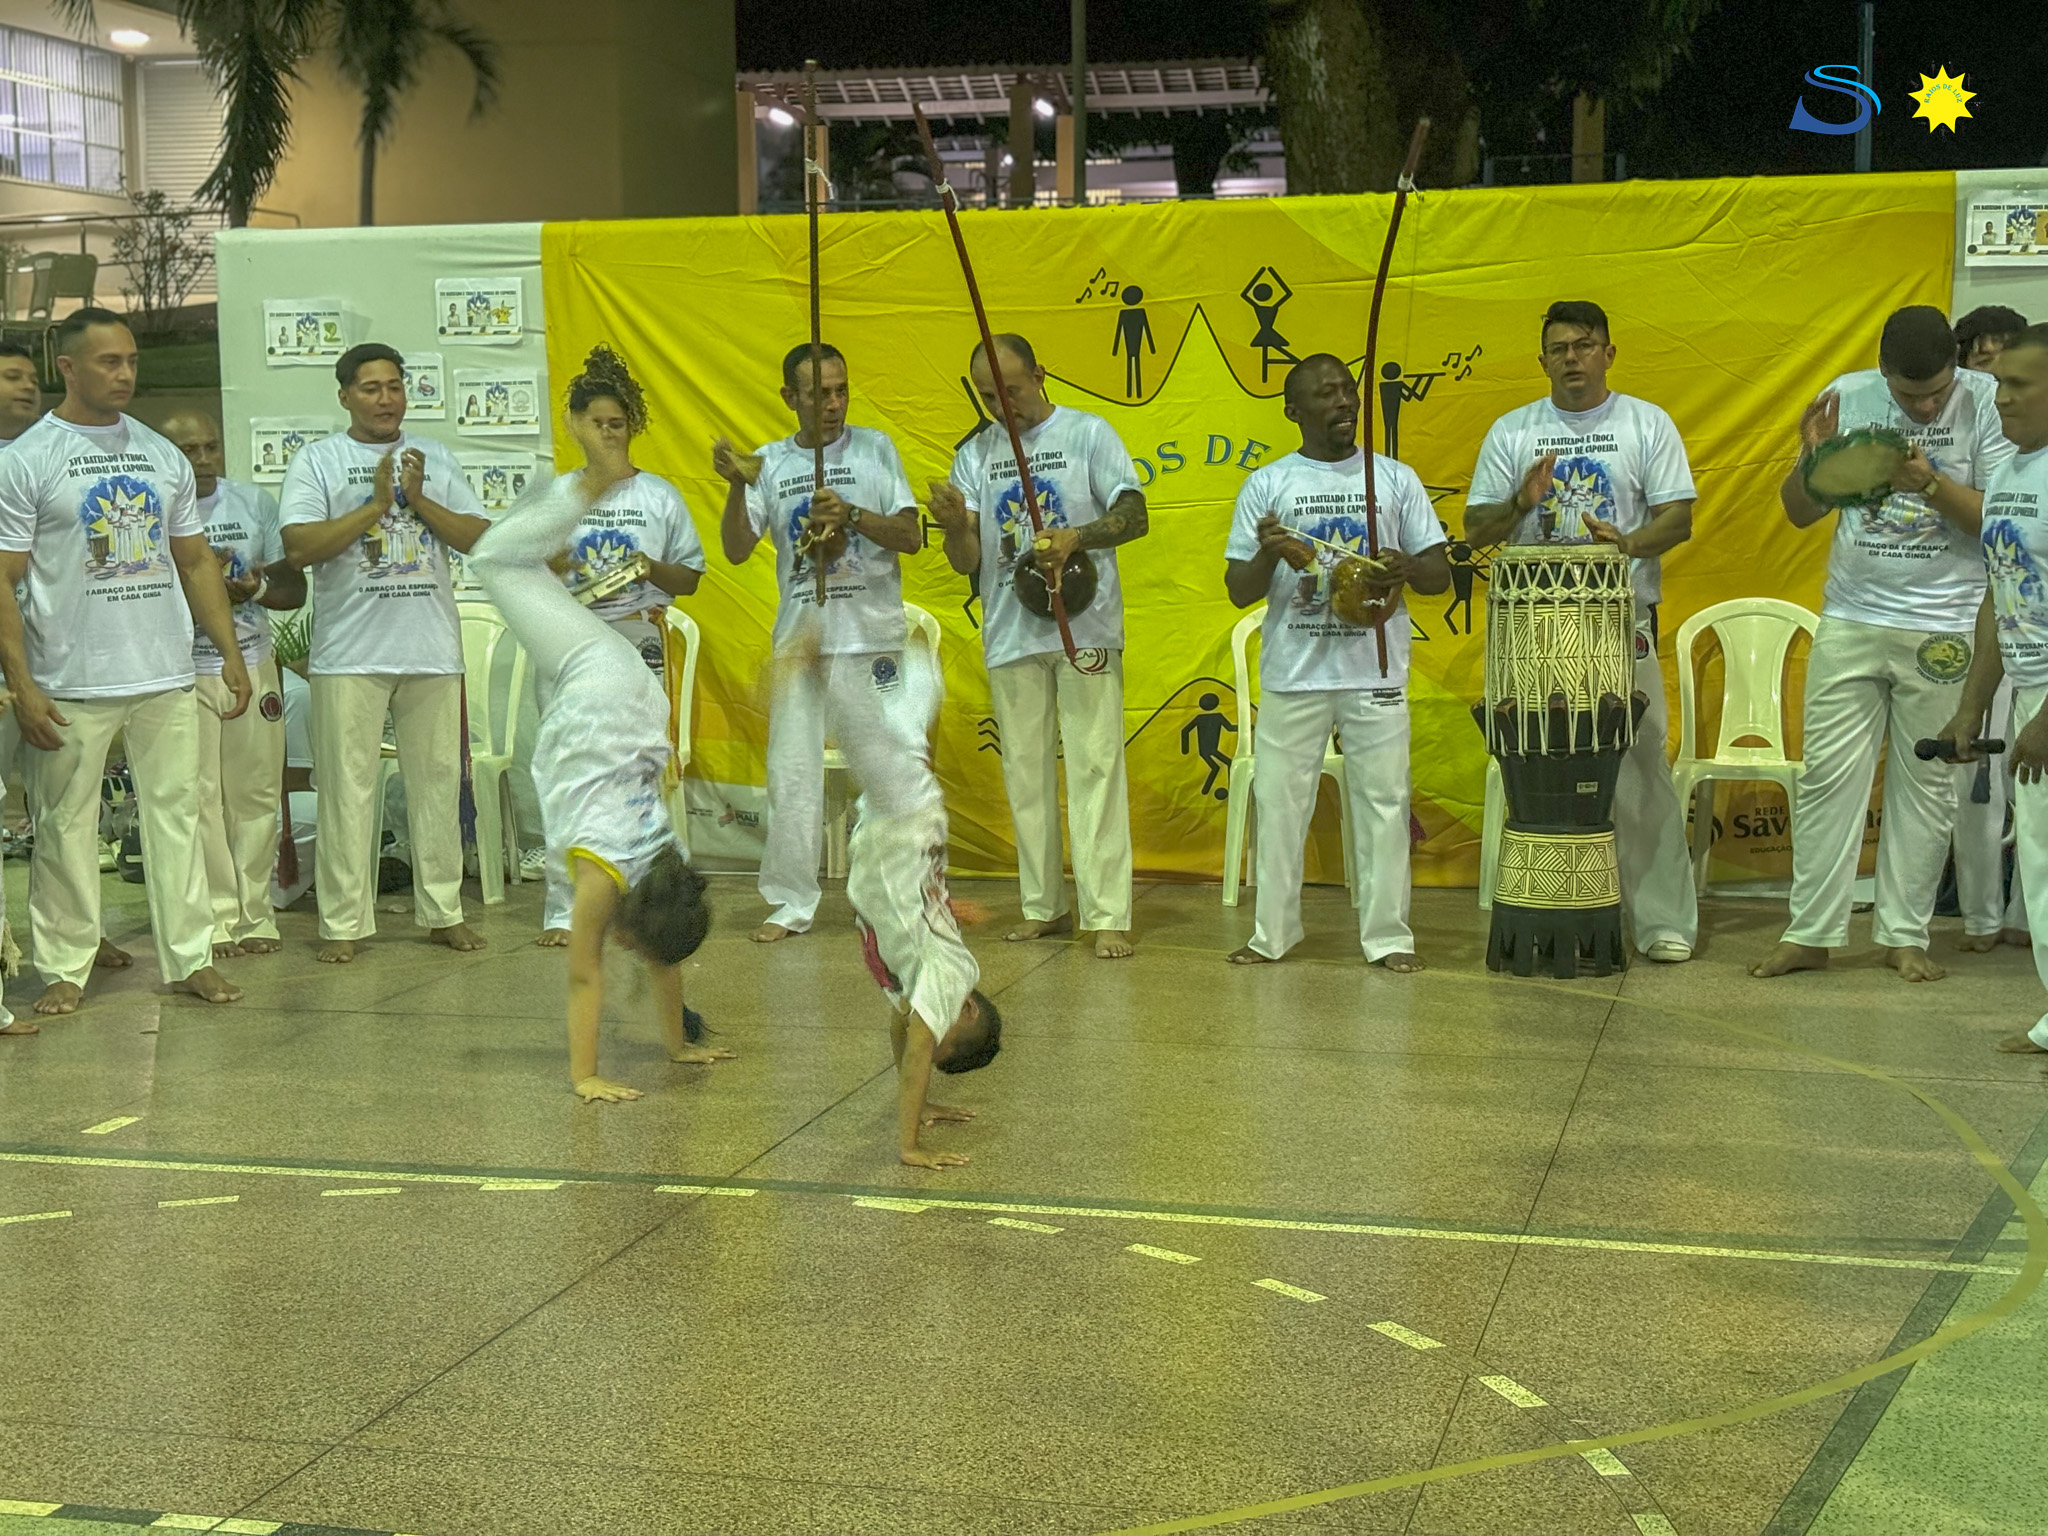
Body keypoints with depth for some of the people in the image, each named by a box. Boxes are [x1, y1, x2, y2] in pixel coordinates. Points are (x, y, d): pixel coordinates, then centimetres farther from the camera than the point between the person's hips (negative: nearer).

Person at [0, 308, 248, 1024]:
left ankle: (189, 957, 14)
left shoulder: (162, 455, 12)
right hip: (70, 686, -4)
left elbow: (196, 561, 16)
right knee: (66, 828, 3)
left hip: (165, 676, 4)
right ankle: (65, 969, 14)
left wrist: (231, 653, 9)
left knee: (177, 814, 6)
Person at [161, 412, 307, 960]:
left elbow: (294, 589, 10)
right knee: (200, 798, -5)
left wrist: (254, 587, -10)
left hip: (254, 666, 4)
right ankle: (217, 918, 2)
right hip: (183, 673, -4)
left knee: (257, 794, 4)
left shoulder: (256, 502, 10)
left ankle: (254, 915, 12)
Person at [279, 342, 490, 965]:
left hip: (433, 650, 3)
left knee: (439, 783, 7)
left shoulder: (434, 458, 13)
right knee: (346, 789, -3)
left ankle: (443, 912, 16)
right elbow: (299, 546, -10)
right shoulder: (318, 460, 3)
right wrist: (377, 504, -12)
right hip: (349, 655, -3)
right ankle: (344, 923, 4)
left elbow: (479, 539, 5)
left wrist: (418, 499, -8)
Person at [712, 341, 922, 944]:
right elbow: (736, 550, 2)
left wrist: (851, 514, -17)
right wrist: (737, 487, -13)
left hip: (873, 636, -2)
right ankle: (791, 901, 9)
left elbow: (911, 537, -2)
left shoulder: (875, 448, 5)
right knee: (792, 770, 1)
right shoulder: (770, 462, 9)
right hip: (799, 638, 2)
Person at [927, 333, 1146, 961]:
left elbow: (1134, 515, -6)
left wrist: (1078, 535, -24)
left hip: (1085, 629, -4)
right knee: (1026, 770, 8)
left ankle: (1107, 915, -7)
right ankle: (1043, 906, 19)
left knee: (1094, 764, -7)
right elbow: (968, 562, 7)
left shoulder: (1087, 433, 2)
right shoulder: (975, 454, 11)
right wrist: (955, 524, -15)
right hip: (1010, 633, 4)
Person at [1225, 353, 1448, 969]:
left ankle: (1387, 935, 11)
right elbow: (1239, 591, 4)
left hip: (1376, 672, 0)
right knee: (1280, 803, 4)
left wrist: (1408, 568, -16)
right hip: (1292, 674, 0)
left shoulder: (1396, 478, 8)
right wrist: (1268, 555, -18)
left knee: (1382, 802, 2)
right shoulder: (1266, 485, 6)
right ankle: (1272, 933, 15)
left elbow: (1441, 574, 7)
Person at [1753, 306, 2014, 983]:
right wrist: (1812, 455, -14)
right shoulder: (1848, 398, 0)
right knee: (1828, 776, 1)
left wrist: (1931, 483, -24)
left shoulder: (1986, 402, -6)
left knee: (1926, 783, 6)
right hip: (1849, 620, 2)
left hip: (1943, 631, -1)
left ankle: (1904, 935, 15)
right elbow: (1800, 512, 5)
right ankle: (1811, 932, 8)